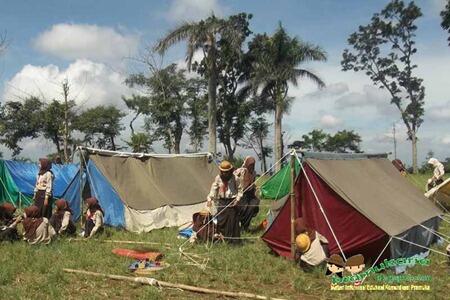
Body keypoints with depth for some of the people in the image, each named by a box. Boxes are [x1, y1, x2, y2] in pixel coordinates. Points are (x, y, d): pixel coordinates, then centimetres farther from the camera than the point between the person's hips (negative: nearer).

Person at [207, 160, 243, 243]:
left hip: (231, 202, -2)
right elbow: (214, 189, 1)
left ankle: (233, 239, 7)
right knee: (221, 220, 5)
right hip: (222, 201, 3)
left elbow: (239, 189, 1)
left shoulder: (234, 178, -6)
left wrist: (237, 199, -11)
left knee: (232, 221, -2)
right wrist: (210, 199, -9)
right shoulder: (218, 178, -1)